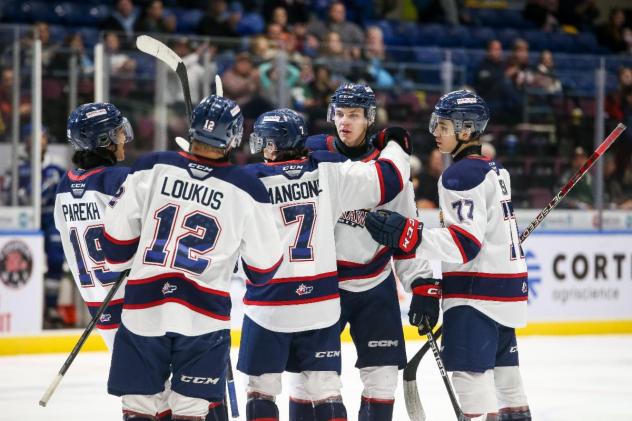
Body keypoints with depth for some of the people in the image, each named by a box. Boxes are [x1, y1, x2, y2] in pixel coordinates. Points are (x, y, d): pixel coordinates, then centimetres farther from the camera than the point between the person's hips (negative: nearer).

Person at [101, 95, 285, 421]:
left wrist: (119, 262, 23)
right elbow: (264, 267, 3)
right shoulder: (247, 190, -3)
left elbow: (117, 236, 2)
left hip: (144, 308, 1)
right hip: (204, 317, -1)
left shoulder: (151, 168, -2)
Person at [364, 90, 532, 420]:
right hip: (506, 287, 10)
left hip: (477, 291, -10)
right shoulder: (493, 170, 16)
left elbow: (465, 242, -23)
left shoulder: (461, 175, -14)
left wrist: (407, 235, -26)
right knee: (502, 371, 15)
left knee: (469, 372, -11)